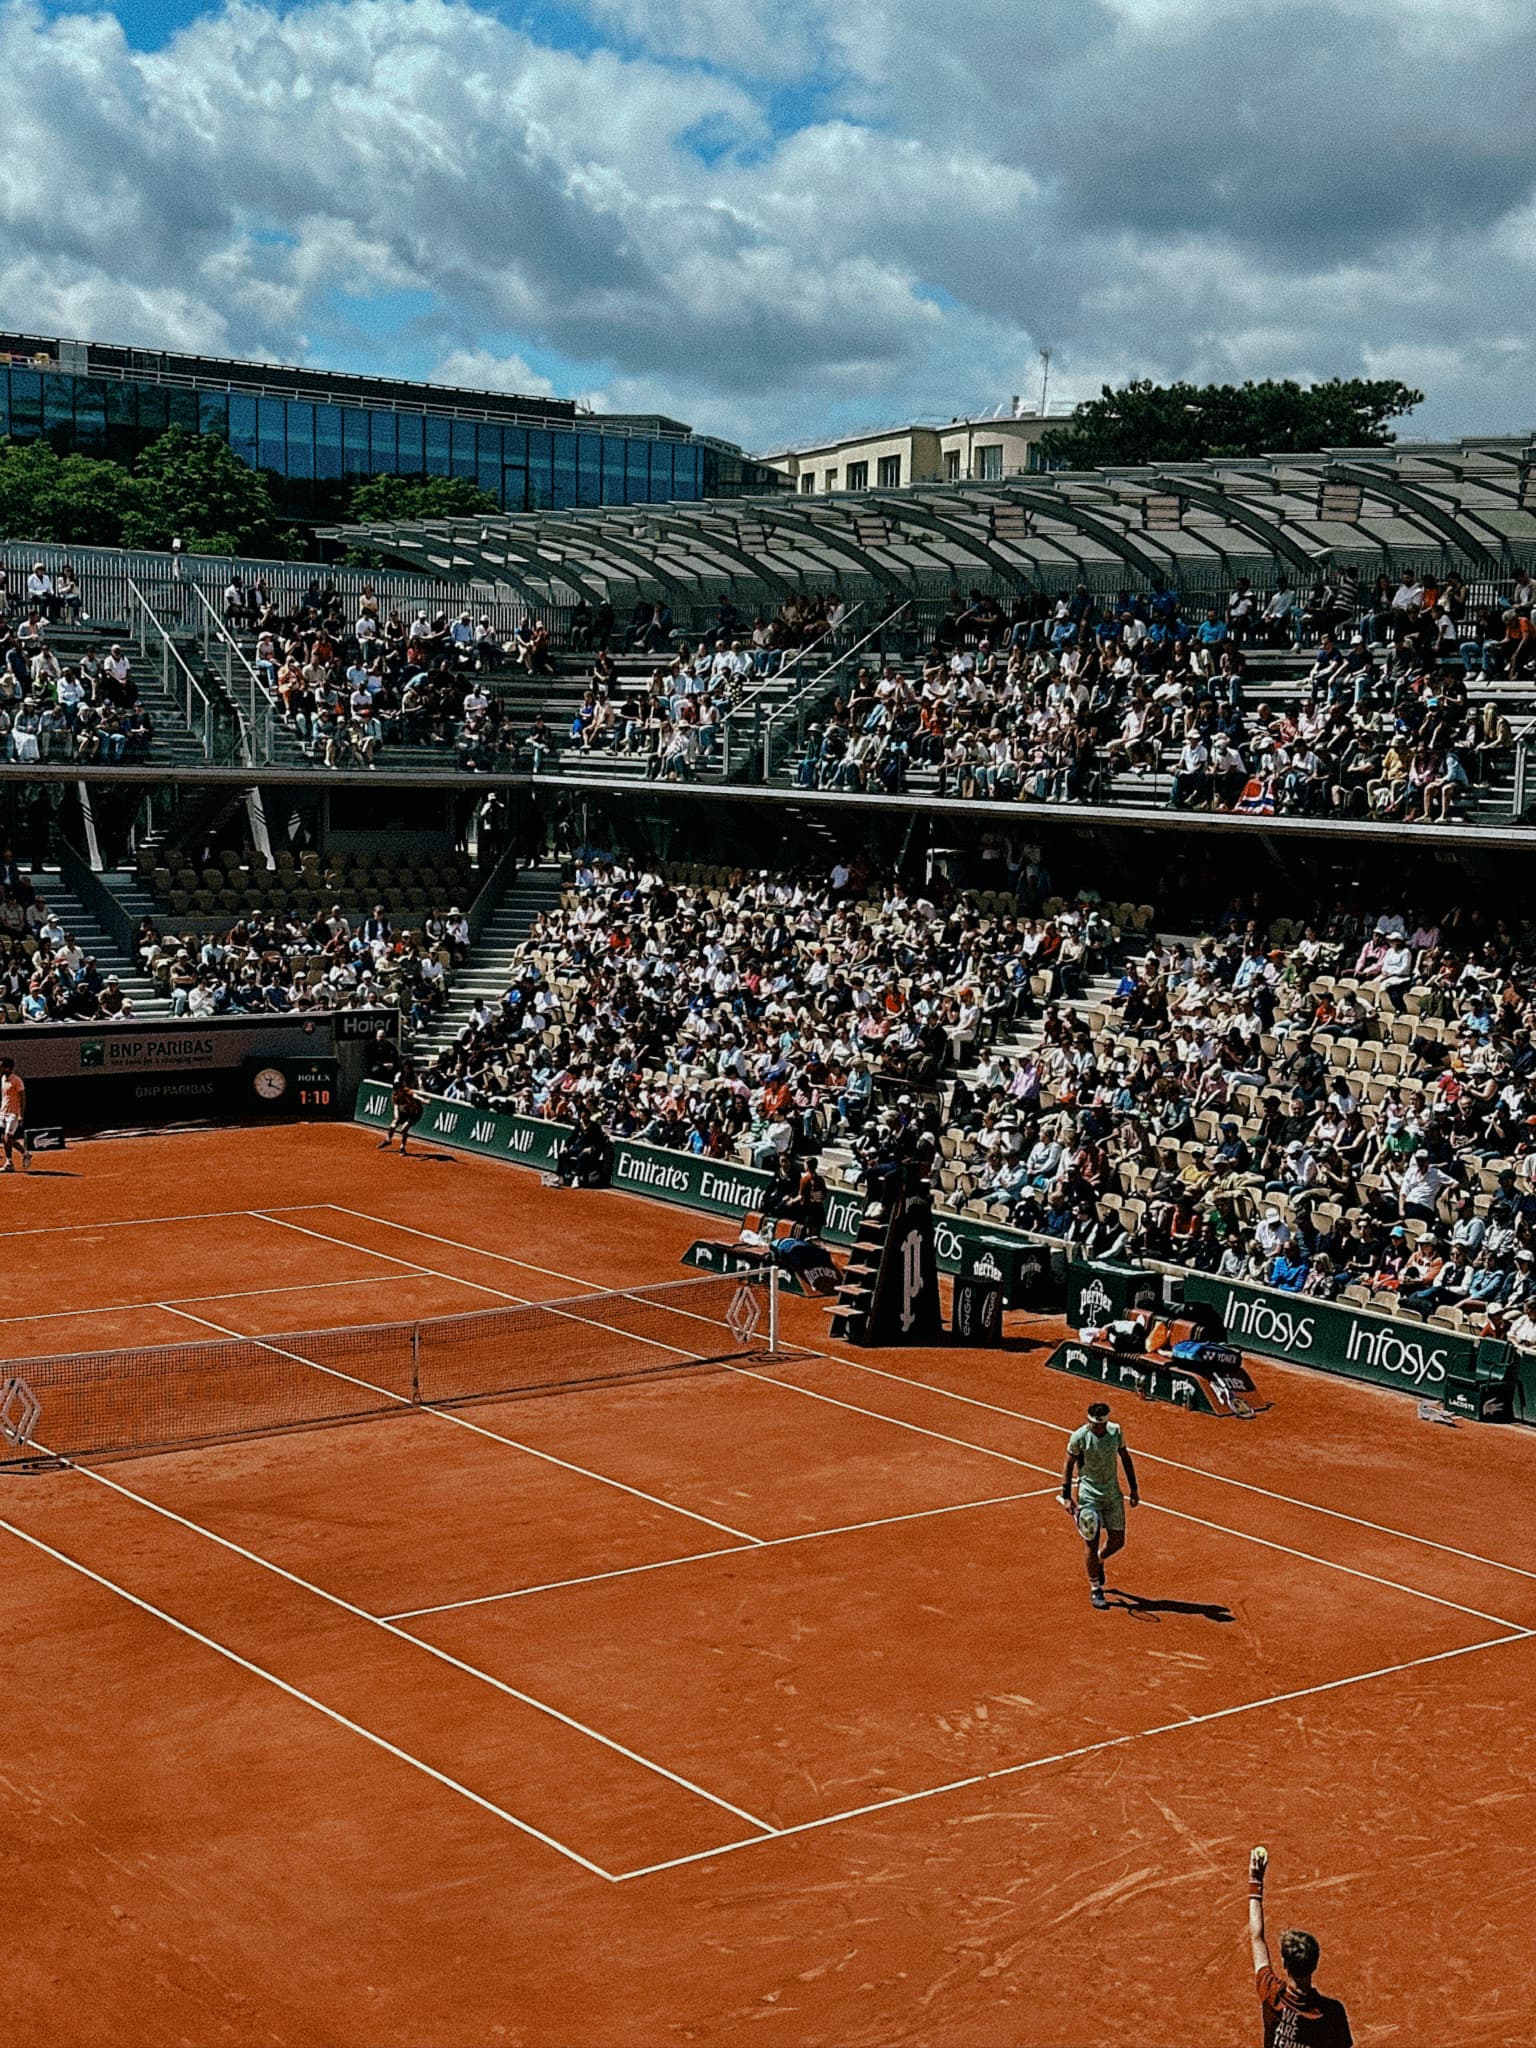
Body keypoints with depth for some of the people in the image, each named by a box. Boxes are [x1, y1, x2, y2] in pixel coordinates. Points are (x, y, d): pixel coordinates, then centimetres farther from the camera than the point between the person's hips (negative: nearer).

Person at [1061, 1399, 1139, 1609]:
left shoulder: (1115, 1431, -4)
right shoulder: (1079, 1437, -14)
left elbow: (1125, 1458, 10)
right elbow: (1069, 1466, -5)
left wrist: (1133, 1488, 11)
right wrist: (1067, 1497, -10)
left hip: (1113, 1495, 4)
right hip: (1089, 1496, -4)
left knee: (1117, 1542, 6)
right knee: (1091, 1542, -4)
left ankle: (1099, 1561, 39)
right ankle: (1095, 1589, 10)